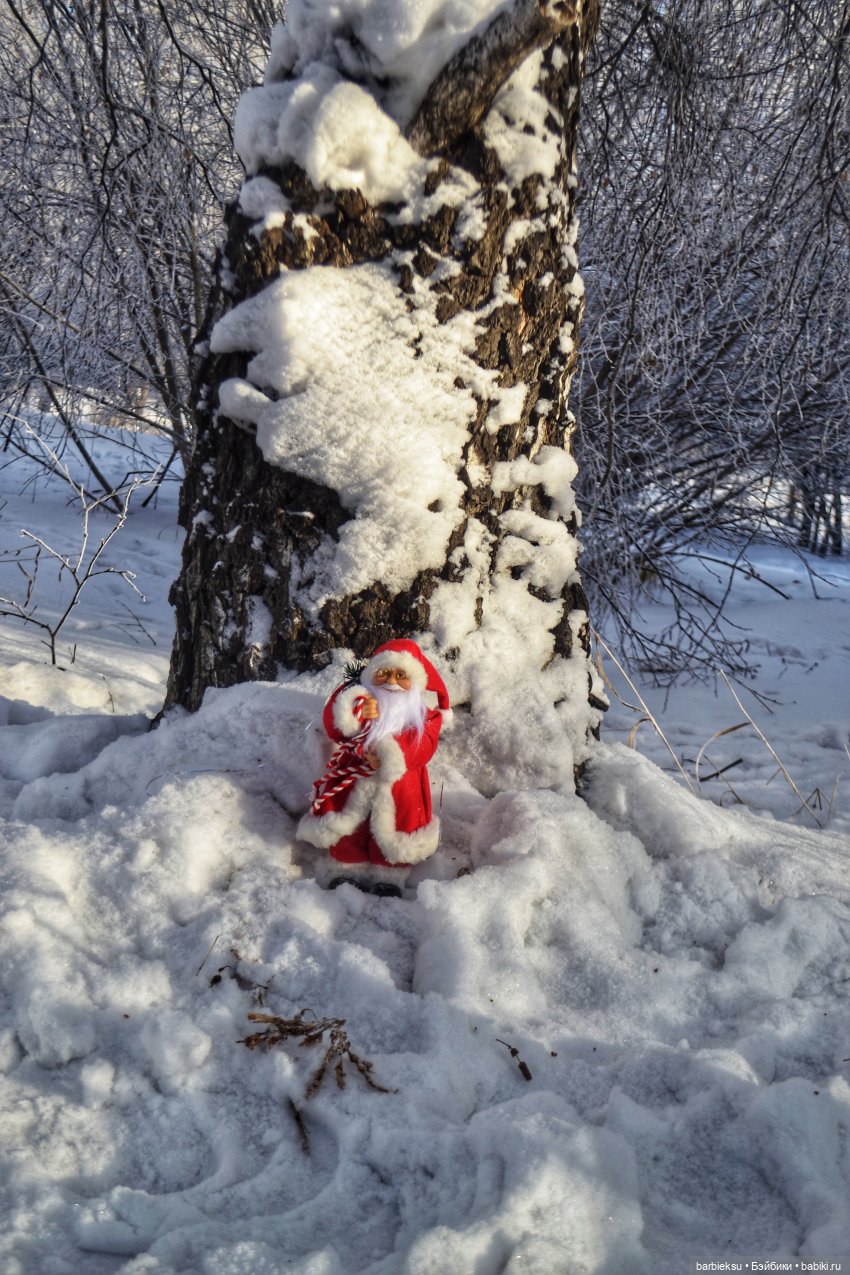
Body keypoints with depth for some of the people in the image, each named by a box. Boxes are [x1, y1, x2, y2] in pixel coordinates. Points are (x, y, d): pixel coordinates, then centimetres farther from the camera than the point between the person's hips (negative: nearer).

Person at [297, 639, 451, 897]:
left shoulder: (420, 713, 0)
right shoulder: (358, 696, 3)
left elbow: (423, 746, -16)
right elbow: (334, 727, -8)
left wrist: (391, 753, -32)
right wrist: (355, 715, -30)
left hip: (398, 782, -1)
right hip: (354, 779, 1)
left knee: (392, 832, -1)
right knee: (348, 827, 5)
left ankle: (389, 878, 16)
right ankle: (348, 870, 23)